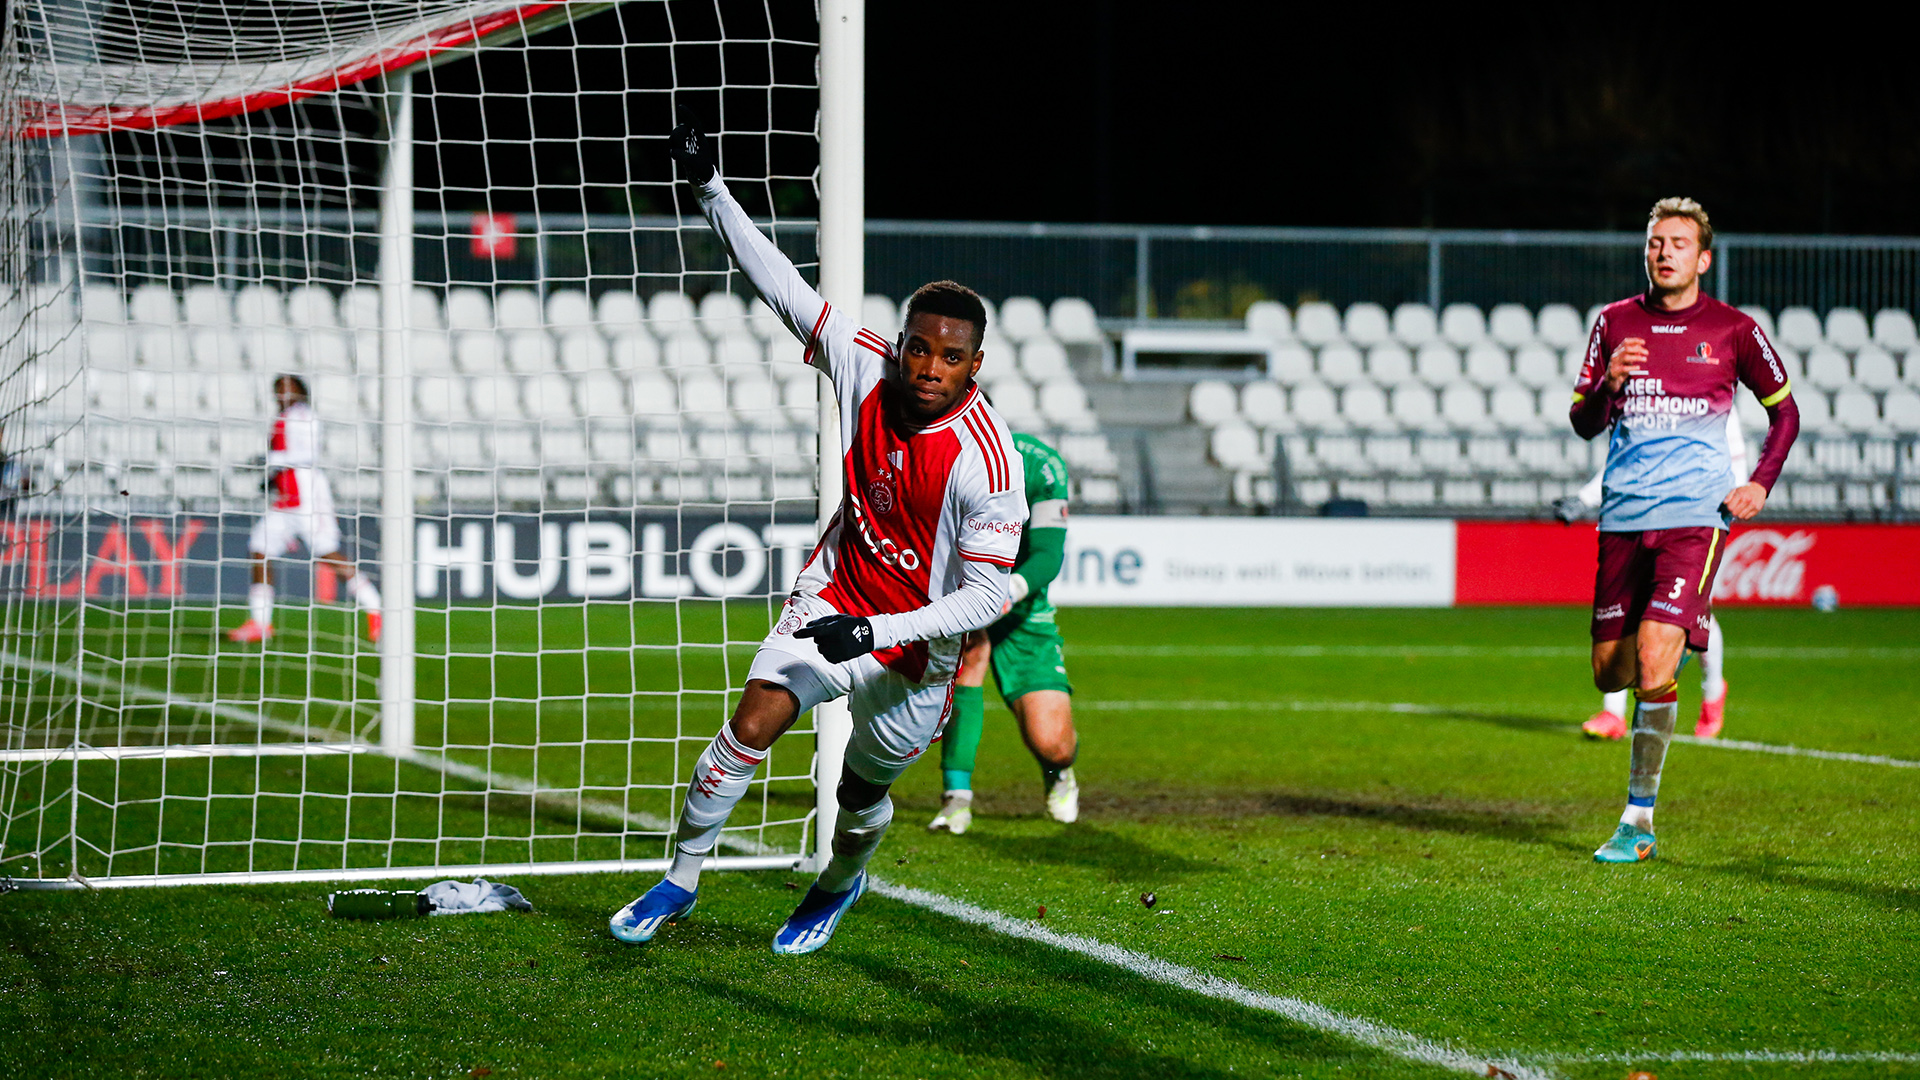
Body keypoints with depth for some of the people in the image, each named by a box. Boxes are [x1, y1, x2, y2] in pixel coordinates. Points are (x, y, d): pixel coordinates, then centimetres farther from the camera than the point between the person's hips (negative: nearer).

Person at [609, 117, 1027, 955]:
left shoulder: (987, 460, -28)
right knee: (753, 719, -16)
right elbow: (783, 287, -4)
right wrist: (712, 192, -7)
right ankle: (681, 878, 0)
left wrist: (876, 632, -31)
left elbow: (989, 593, -25)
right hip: (835, 596, 3)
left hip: (915, 644, -3)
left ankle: (840, 884, 47)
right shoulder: (866, 366, -14)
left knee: (860, 796, 12)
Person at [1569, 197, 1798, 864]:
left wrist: (1760, 484, 1)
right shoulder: (1615, 323, 9)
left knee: (1653, 664, -18)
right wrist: (1610, 384, -11)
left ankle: (1639, 820, -9)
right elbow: (1582, 422, 10)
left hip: (1695, 514, -4)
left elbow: (1784, 411, 15)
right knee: (1610, 673, 4)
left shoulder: (1732, 330, 3)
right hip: (1624, 513, 4)